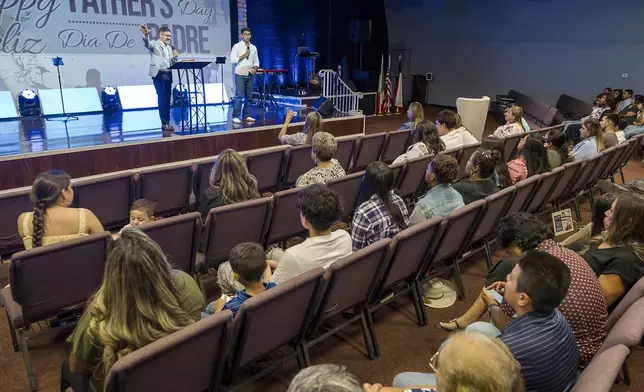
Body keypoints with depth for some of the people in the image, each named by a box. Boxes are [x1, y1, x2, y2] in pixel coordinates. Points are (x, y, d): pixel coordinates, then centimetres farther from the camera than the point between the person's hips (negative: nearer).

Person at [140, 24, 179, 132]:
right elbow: (147, 44, -23)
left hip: (168, 75, 6)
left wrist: (175, 57, -1)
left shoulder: (169, 47, 19)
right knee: (162, 98, -9)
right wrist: (146, 34, -44)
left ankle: (167, 122, 10)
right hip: (158, 74, -6)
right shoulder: (154, 44, 1)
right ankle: (165, 122, -6)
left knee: (167, 98, 5)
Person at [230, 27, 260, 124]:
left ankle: (246, 116, 14)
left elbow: (256, 61, 15)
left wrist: (255, 69, -4)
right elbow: (232, 60, -10)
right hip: (240, 74, -5)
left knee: (249, 96, 7)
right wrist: (244, 55, -13)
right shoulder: (237, 46, -3)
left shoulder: (253, 48, 11)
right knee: (239, 96, -8)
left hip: (250, 74, 5)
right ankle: (236, 116, -4)